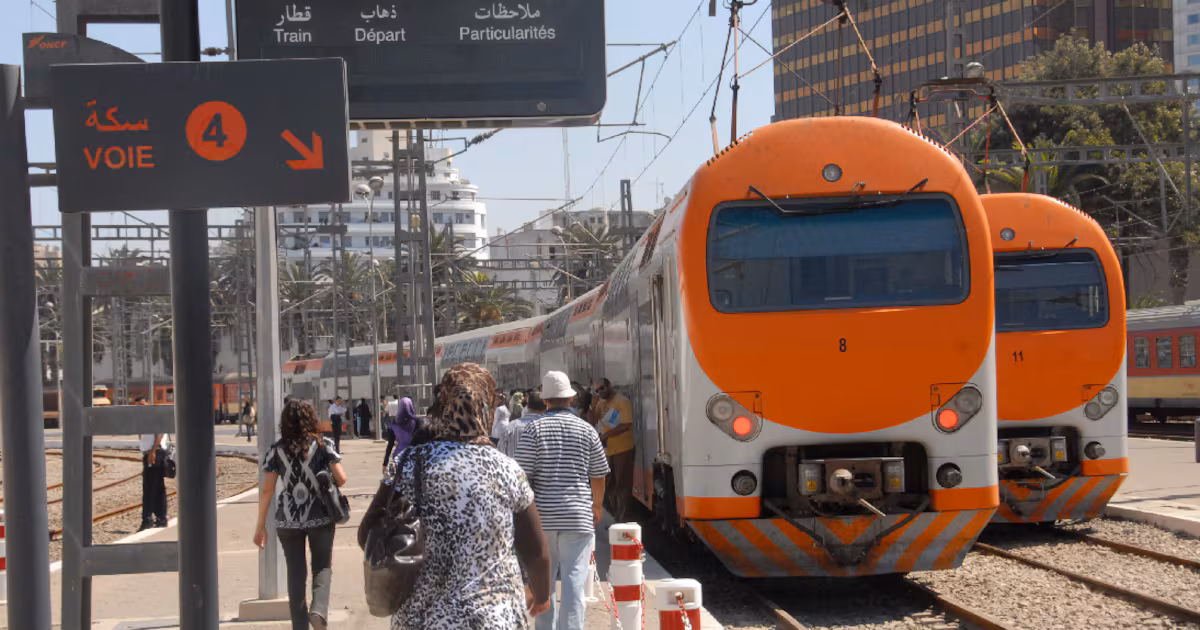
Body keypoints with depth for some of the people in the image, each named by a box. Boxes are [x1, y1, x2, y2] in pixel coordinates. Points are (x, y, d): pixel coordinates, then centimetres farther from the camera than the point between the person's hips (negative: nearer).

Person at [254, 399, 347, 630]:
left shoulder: (277, 449, 0)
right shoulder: (323, 445, -3)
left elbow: (266, 490, -2)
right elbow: (341, 479, -7)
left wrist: (260, 525, 3)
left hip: (288, 520, 1)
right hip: (320, 517, -1)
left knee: (296, 573, 11)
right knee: (322, 566, 13)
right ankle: (319, 609, -12)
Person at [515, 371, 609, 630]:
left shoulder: (534, 429, -2)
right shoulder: (586, 430, 2)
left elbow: (523, 475, -6)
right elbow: (598, 475, 7)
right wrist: (597, 506, 23)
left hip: (542, 515, 1)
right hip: (578, 515, -1)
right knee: (574, 580, -3)